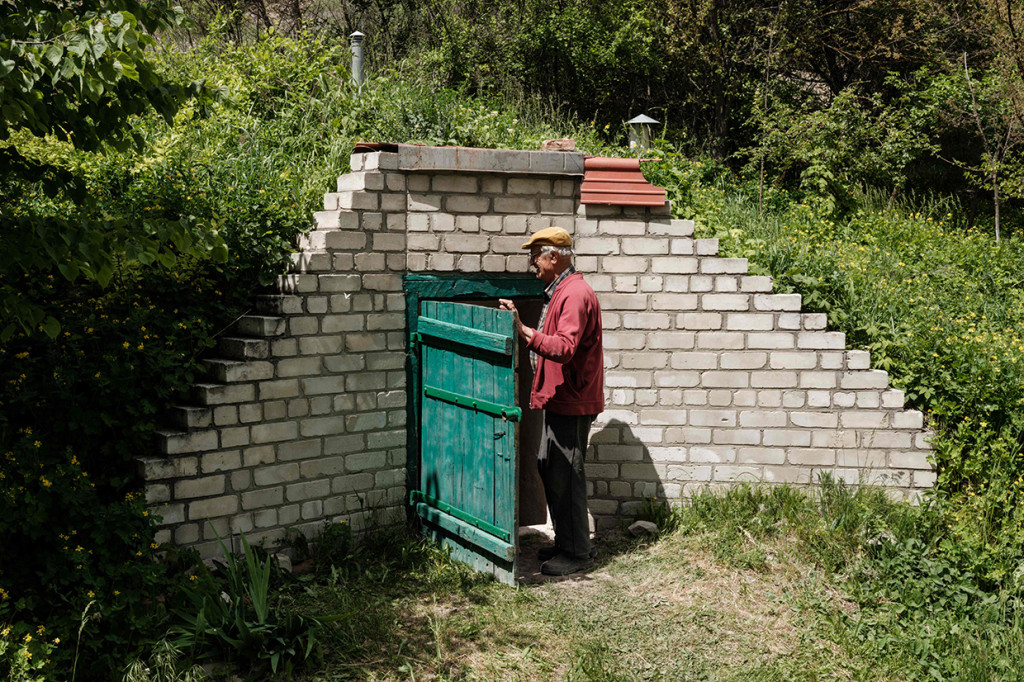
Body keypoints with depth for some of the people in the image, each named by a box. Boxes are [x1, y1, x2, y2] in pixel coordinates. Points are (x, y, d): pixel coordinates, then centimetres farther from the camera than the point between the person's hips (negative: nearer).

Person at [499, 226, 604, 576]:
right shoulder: (559, 291, 16)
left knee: (566, 476, -6)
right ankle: (564, 541, 26)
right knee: (548, 468, 15)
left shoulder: (575, 294, -18)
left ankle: (578, 552, 5)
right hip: (558, 399, 11)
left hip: (572, 403, -11)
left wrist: (524, 332, -39)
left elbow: (565, 348, -31)